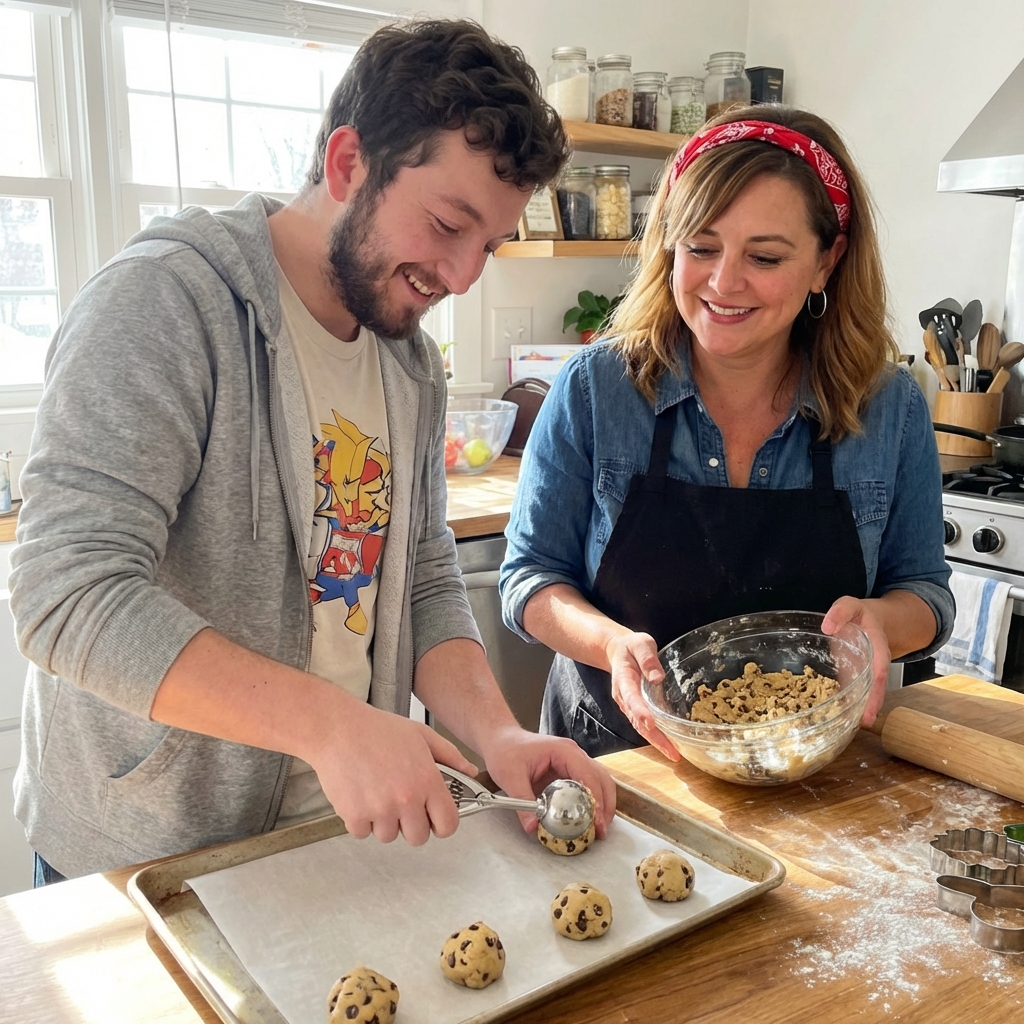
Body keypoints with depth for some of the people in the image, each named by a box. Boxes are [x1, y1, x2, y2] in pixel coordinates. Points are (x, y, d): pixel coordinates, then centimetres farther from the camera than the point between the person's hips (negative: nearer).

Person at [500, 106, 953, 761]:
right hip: (617, 753, -1)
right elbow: (532, 574, -4)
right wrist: (614, 644, -23)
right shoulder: (594, 389, -9)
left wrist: (879, 620, -17)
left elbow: (925, 590, 7)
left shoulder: (891, 410, -3)